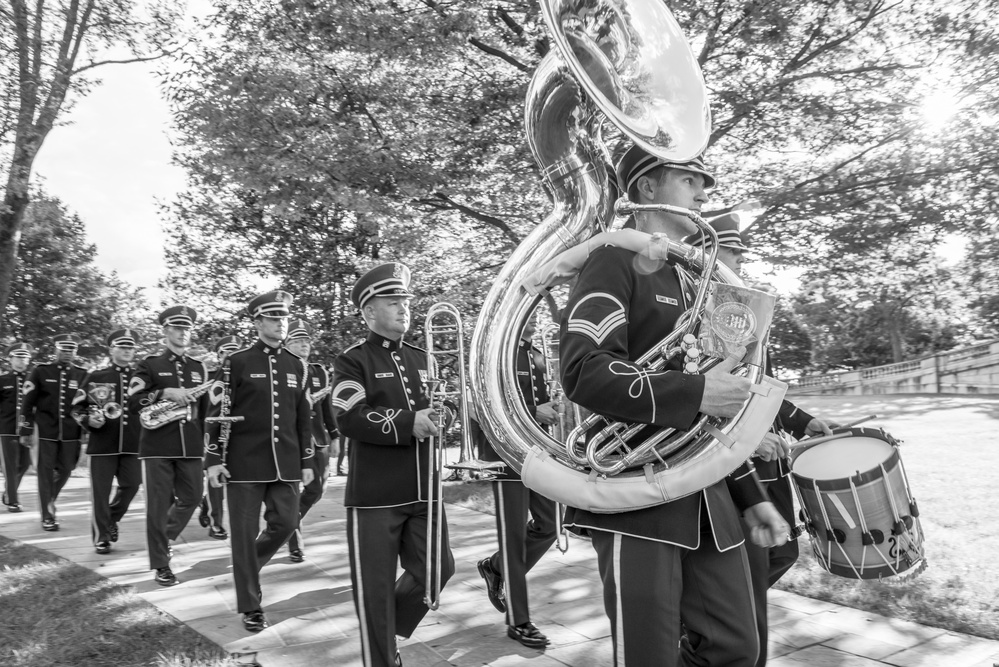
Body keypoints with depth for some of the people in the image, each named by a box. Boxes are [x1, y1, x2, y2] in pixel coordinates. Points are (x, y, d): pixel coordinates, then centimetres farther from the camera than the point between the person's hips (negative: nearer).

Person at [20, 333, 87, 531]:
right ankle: (47, 516, 8)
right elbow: (28, 403, 2)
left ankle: (49, 499, 36)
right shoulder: (41, 371, 1)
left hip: (71, 433, 2)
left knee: (65, 470, 9)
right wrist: (26, 431, -1)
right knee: (46, 472, 0)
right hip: (47, 431, -2)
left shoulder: (83, 374, 4)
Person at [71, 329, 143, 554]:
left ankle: (112, 519, 31)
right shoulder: (95, 377, 3)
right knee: (100, 490, 2)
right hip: (103, 443, -2)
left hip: (132, 444, 2)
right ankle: (101, 538, 13)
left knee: (131, 485, 3)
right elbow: (77, 408, 6)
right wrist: (89, 420, -12)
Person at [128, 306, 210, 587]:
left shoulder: (199, 368, 14)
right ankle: (161, 566, 9)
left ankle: (165, 539, 35)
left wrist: (208, 442, 14)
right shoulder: (149, 365, 2)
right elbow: (133, 403, -8)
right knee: (158, 505, 0)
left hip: (191, 446, 4)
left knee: (190, 499, 9)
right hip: (157, 446, -4)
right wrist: (165, 392, -20)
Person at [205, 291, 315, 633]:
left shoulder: (296, 365, 9)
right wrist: (215, 459, -9)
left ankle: (247, 565, 35)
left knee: (285, 522, 6)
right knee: (245, 532, 2)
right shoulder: (236, 362, -3)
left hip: (285, 462, 4)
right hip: (245, 462, -4)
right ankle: (251, 607, 14)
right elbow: (219, 412, -5)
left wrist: (306, 461, 10)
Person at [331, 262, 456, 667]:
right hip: (375, 494, -5)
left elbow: (437, 408, 20)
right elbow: (349, 419, -17)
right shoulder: (353, 361, -4)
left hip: (424, 490, 6)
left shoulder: (422, 359, 14)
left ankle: (390, 626, 35)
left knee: (437, 569, 10)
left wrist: (437, 415, -4)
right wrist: (408, 424, -22)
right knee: (375, 585, 3)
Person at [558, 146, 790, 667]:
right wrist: (697, 392, -26)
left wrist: (751, 497, 18)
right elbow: (582, 371, -22)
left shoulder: (691, 282, 20)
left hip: (705, 499, 8)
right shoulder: (616, 262, -5)